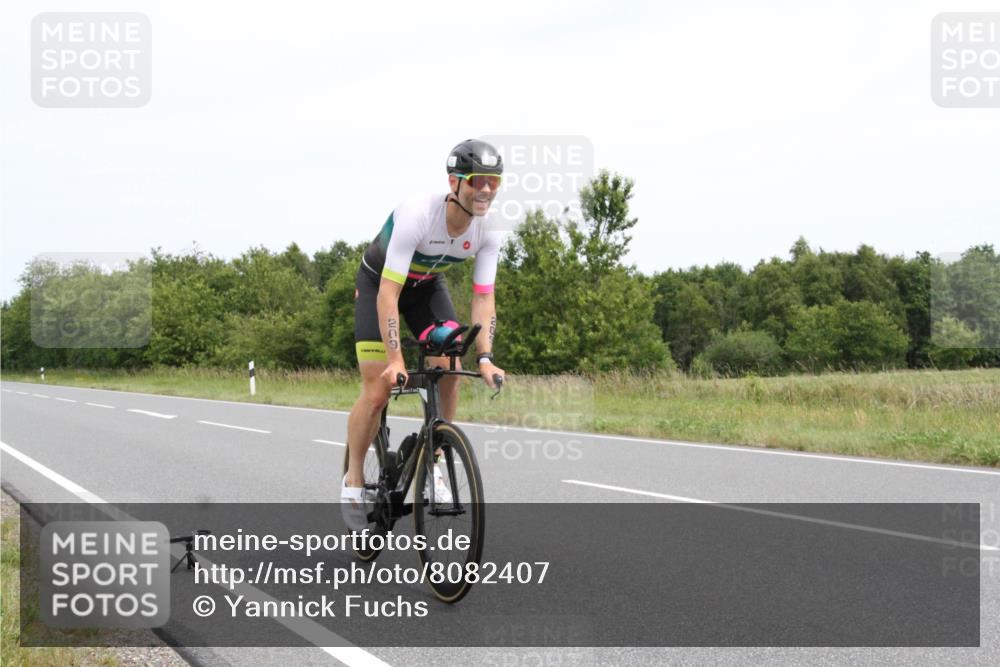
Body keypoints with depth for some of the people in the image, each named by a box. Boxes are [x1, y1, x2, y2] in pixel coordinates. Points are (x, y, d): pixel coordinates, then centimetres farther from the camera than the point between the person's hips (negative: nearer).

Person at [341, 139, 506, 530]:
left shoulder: (488, 229, -22)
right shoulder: (417, 215, -38)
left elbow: (483, 297, -19)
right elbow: (388, 293, -39)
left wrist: (484, 357, -31)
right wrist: (395, 359, -45)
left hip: (427, 285, 4)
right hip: (379, 282, -4)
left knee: (449, 366, -18)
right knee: (377, 391, -11)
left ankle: (433, 465, -1)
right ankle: (353, 480, 7)